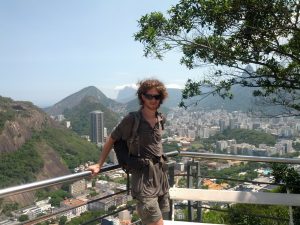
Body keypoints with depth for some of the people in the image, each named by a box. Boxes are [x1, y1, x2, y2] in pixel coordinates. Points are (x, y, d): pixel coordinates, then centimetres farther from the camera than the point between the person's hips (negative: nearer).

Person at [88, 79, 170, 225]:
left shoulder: (161, 119, 4)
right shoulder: (132, 120, -12)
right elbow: (111, 139, -4)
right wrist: (99, 165, -4)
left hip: (160, 172, 6)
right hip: (143, 176, -6)